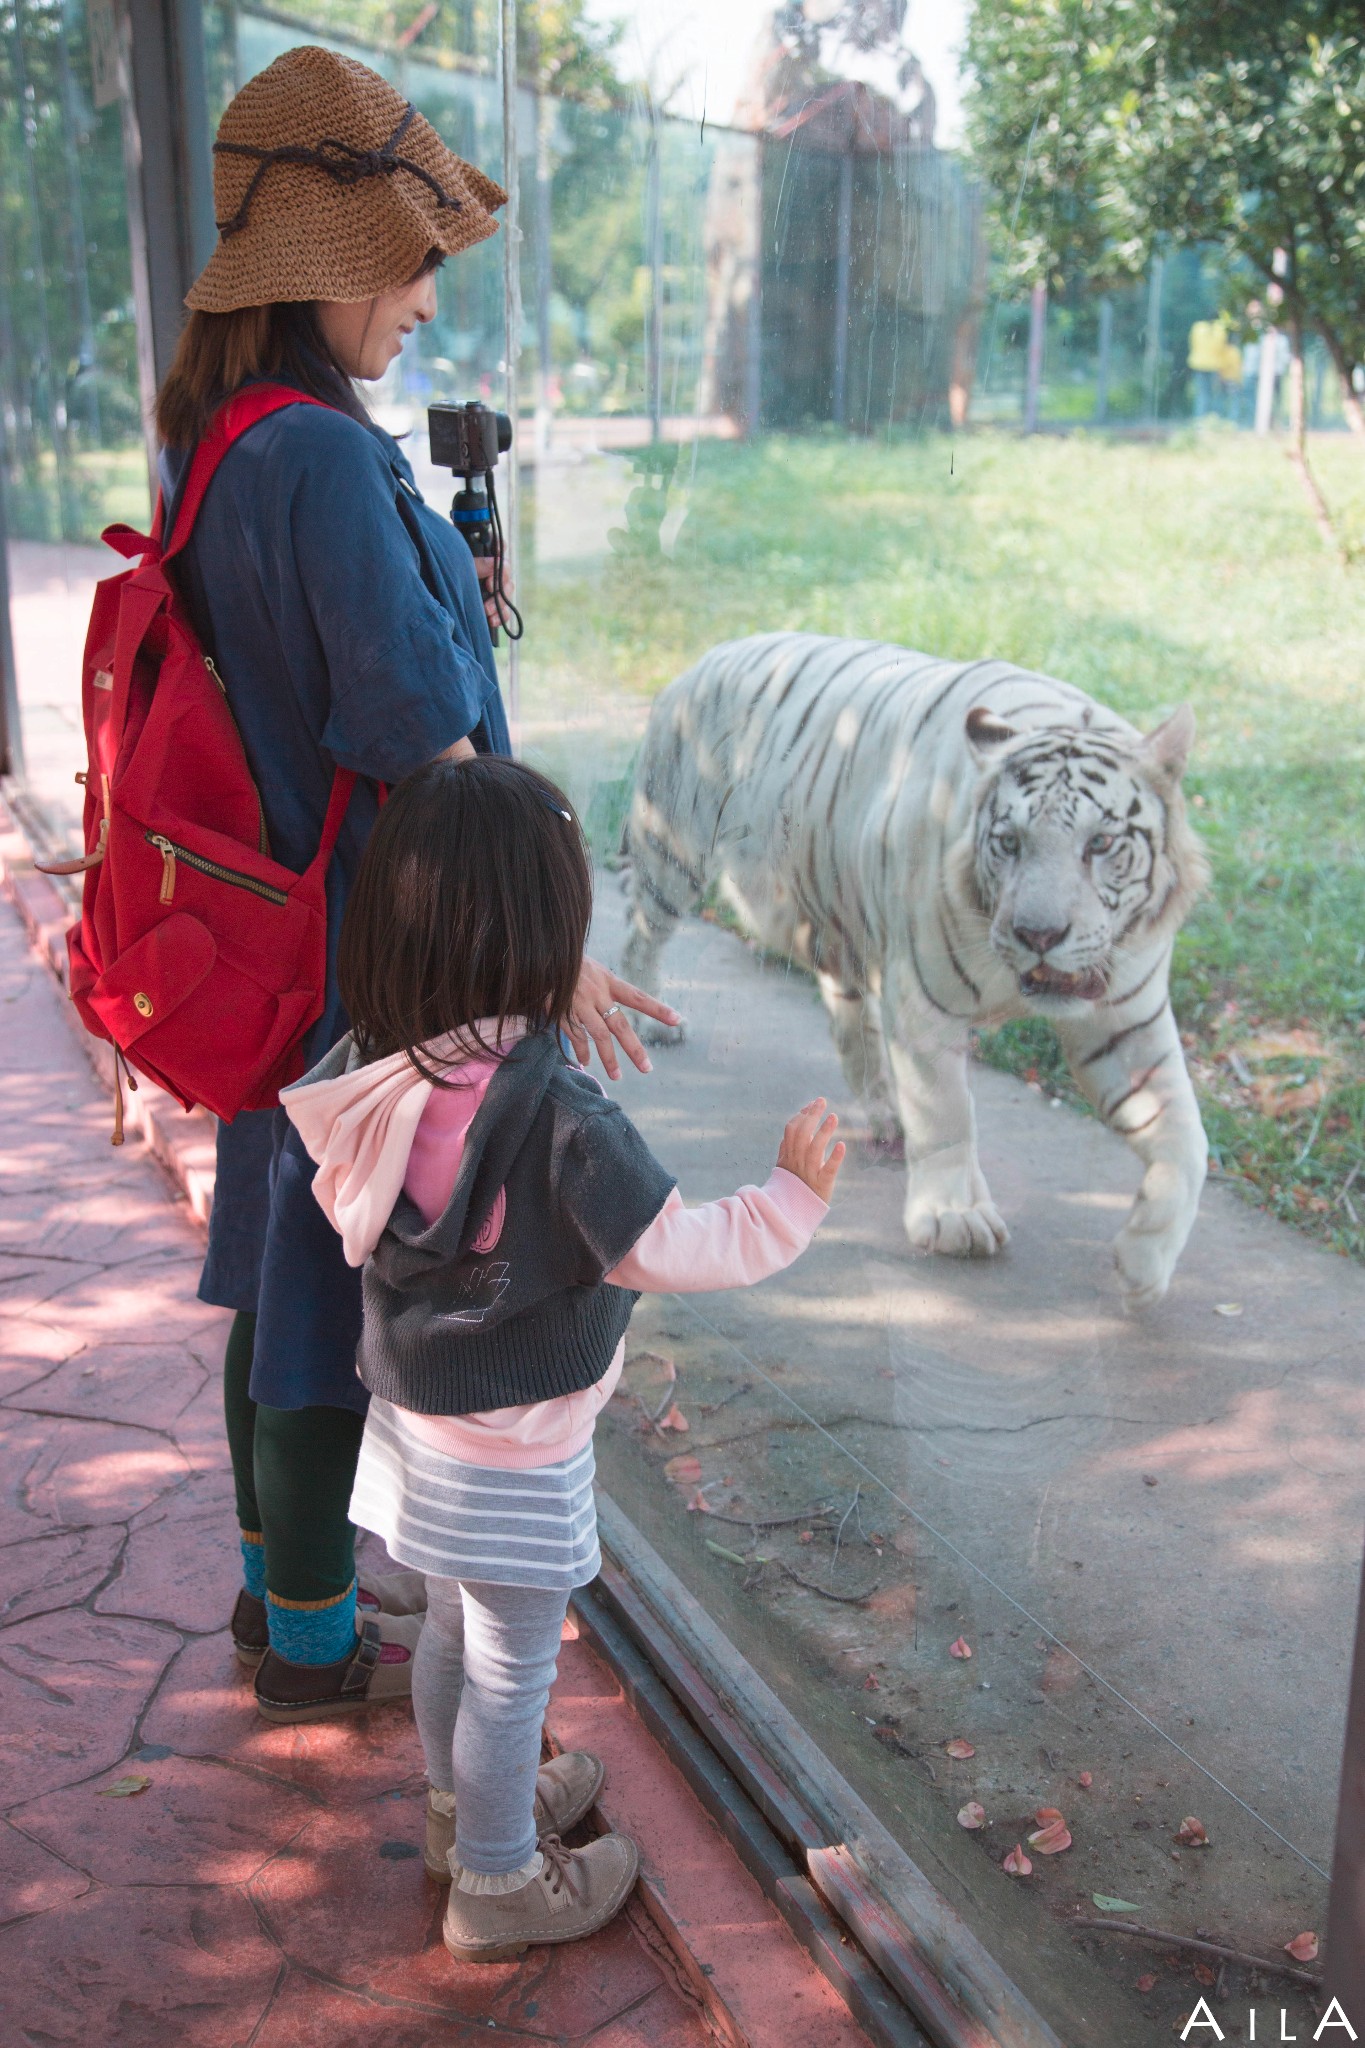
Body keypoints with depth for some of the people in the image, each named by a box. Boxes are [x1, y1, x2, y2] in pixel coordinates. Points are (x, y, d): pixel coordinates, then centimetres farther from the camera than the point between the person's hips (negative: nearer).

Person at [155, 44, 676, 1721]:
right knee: (335, 1289, 7)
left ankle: (283, 1583, 40)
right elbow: (415, 743, -26)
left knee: (287, 1269, 20)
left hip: (271, 934, 9)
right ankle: (315, 1637, 27)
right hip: (364, 955, -9)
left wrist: (442, 586, 17)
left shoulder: (206, 447, 6)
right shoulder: (328, 462, -24)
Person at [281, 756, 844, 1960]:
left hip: (417, 1409, 7)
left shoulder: (376, 1071, -11)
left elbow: (344, 1209, 3)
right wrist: (795, 1196, -12)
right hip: (514, 1451, -7)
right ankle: (498, 1885, 33)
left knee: (453, 1629, 27)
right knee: (512, 1667, 13)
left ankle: (468, 1807, 50)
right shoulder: (559, 1115, -31)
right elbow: (667, 1249, -25)